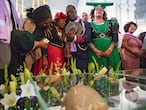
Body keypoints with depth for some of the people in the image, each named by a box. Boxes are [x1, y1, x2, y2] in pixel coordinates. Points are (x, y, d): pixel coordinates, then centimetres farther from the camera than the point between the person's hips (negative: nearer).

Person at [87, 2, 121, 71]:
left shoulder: (110, 23, 13)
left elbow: (115, 38, 4)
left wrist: (110, 49, -11)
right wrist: (96, 51, -15)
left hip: (110, 52, 1)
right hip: (95, 52, -1)